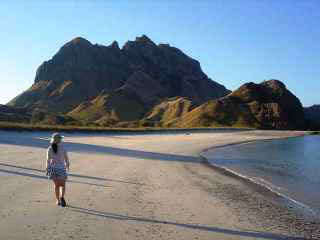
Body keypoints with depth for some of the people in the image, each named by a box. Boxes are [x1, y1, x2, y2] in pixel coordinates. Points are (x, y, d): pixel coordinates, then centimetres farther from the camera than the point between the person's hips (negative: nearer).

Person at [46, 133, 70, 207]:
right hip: (61, 168, -2)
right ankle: (62, 197, -17)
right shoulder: (63, 148, -10)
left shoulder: (49, 149, -6)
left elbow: (48, 160, -6)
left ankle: (58, 201, 20)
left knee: (56, 185, 16)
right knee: (62, 185, 9)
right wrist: (67, 166, 15)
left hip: (53, 168, 2)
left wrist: (47, 169, 3)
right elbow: (66, 159, -3)